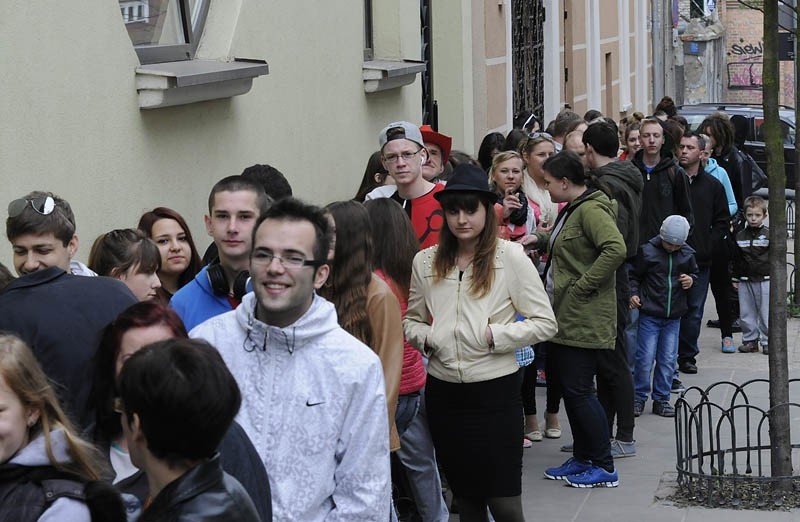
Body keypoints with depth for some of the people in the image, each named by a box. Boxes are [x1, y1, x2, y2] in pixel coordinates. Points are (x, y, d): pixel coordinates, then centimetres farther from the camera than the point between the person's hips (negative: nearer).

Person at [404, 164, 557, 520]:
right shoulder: (426, 261, 5)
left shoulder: (510, 256, -6)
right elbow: (411, 320, 18)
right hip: (443, 392, 4)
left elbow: (545, 323, -5)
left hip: (495, 391, -4)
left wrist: (494, 337, -15)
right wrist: (425, 337, -3)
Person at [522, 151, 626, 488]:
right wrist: (540, 239, 16)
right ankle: (582, 459, 24)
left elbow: (615, 249, -31)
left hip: (584, 319, -11)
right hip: (566, 317, 11)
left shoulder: (591, 209, -17)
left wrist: (582, 286, -25)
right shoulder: (573, 208, 16)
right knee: (570, 388, 15)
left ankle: (604, 467, 2)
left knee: (579, 390, -7)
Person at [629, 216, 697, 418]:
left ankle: (661, 399, 16)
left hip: (673, 317, 3)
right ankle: (639, 397, 8)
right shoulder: (647, 251, -6)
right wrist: (633, 294, -11)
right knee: (645, 357, -5)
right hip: (650, 314, -3)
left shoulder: (686, 253, 3)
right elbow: (634, 276, 4)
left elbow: (694, 272, 21)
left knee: (668, 359, 6)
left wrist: (691, 280, -1)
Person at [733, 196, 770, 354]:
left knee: (766, 314, 0)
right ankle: (750, 340, 18)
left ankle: (767, 341, 9)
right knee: (746, 313, 7)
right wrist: (736, 277, 8)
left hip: (764, 280, -3)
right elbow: (735, 258, 12)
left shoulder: (769, 234, -2)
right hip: (745, 281, 3)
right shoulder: (739, 236, 6)